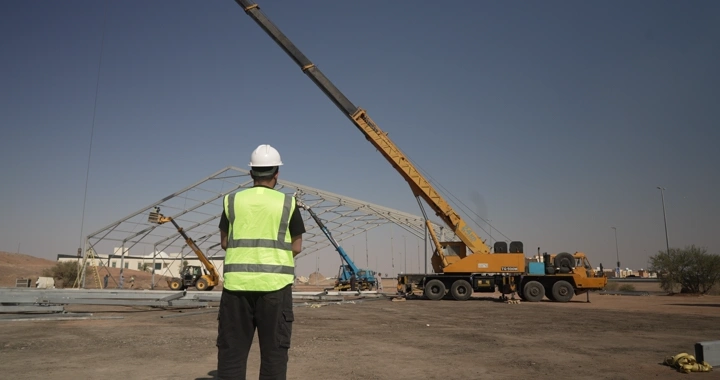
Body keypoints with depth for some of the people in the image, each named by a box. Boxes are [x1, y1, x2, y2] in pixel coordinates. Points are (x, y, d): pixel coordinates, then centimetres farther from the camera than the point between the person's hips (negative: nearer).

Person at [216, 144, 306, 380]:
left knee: (232, 348, 9)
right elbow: (297, 247, 3)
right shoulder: (287, 203, -1)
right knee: (274, 349, 7)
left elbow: (225, 242, 11)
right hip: (275, 283, -2)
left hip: (238, 282, 2)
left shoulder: (232, 200, 4)